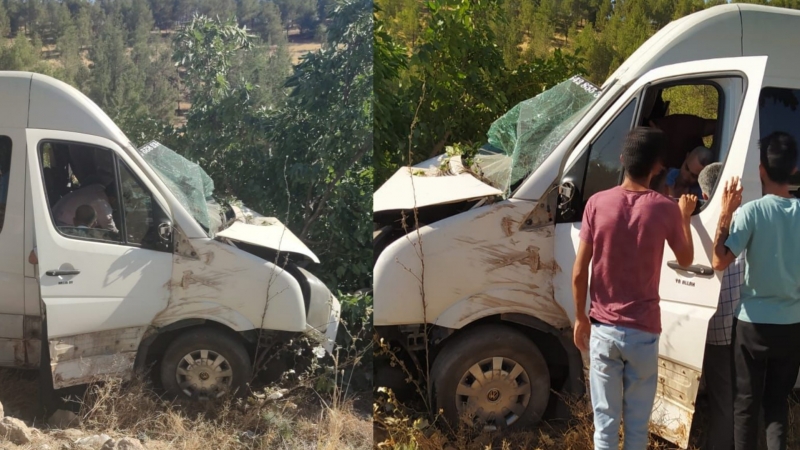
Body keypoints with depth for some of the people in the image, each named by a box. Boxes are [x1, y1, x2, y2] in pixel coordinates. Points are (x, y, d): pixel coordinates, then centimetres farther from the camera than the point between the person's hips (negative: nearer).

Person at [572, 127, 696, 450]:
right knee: (637, 423, 11)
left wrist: (580, 317, 9)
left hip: (603, 328, 1)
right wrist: (684, 216, 24)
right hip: (643, 330, -1)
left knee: (605, 421, 9)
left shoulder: (597, 203, -6)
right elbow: (685, 260, 10)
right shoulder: (665, 208, -8)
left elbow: (579, 272, -5)